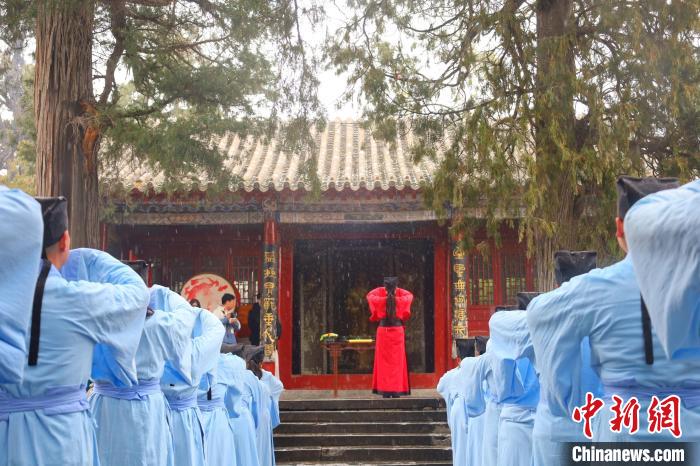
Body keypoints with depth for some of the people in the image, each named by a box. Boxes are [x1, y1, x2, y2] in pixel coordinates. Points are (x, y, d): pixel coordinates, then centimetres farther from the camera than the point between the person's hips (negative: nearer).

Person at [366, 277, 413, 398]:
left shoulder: (379, 301, -6)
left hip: (383, 332, 0)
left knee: (384, 362, 4)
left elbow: (369, 295, 16)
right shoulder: (401, 300, -5)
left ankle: (385, 391, 0)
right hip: (398, 331, 0)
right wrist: (396, 290, 22)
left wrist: (382, 289, 22)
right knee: (397, 362, 6)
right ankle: (397, 391, 3)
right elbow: (410, 295, 18)